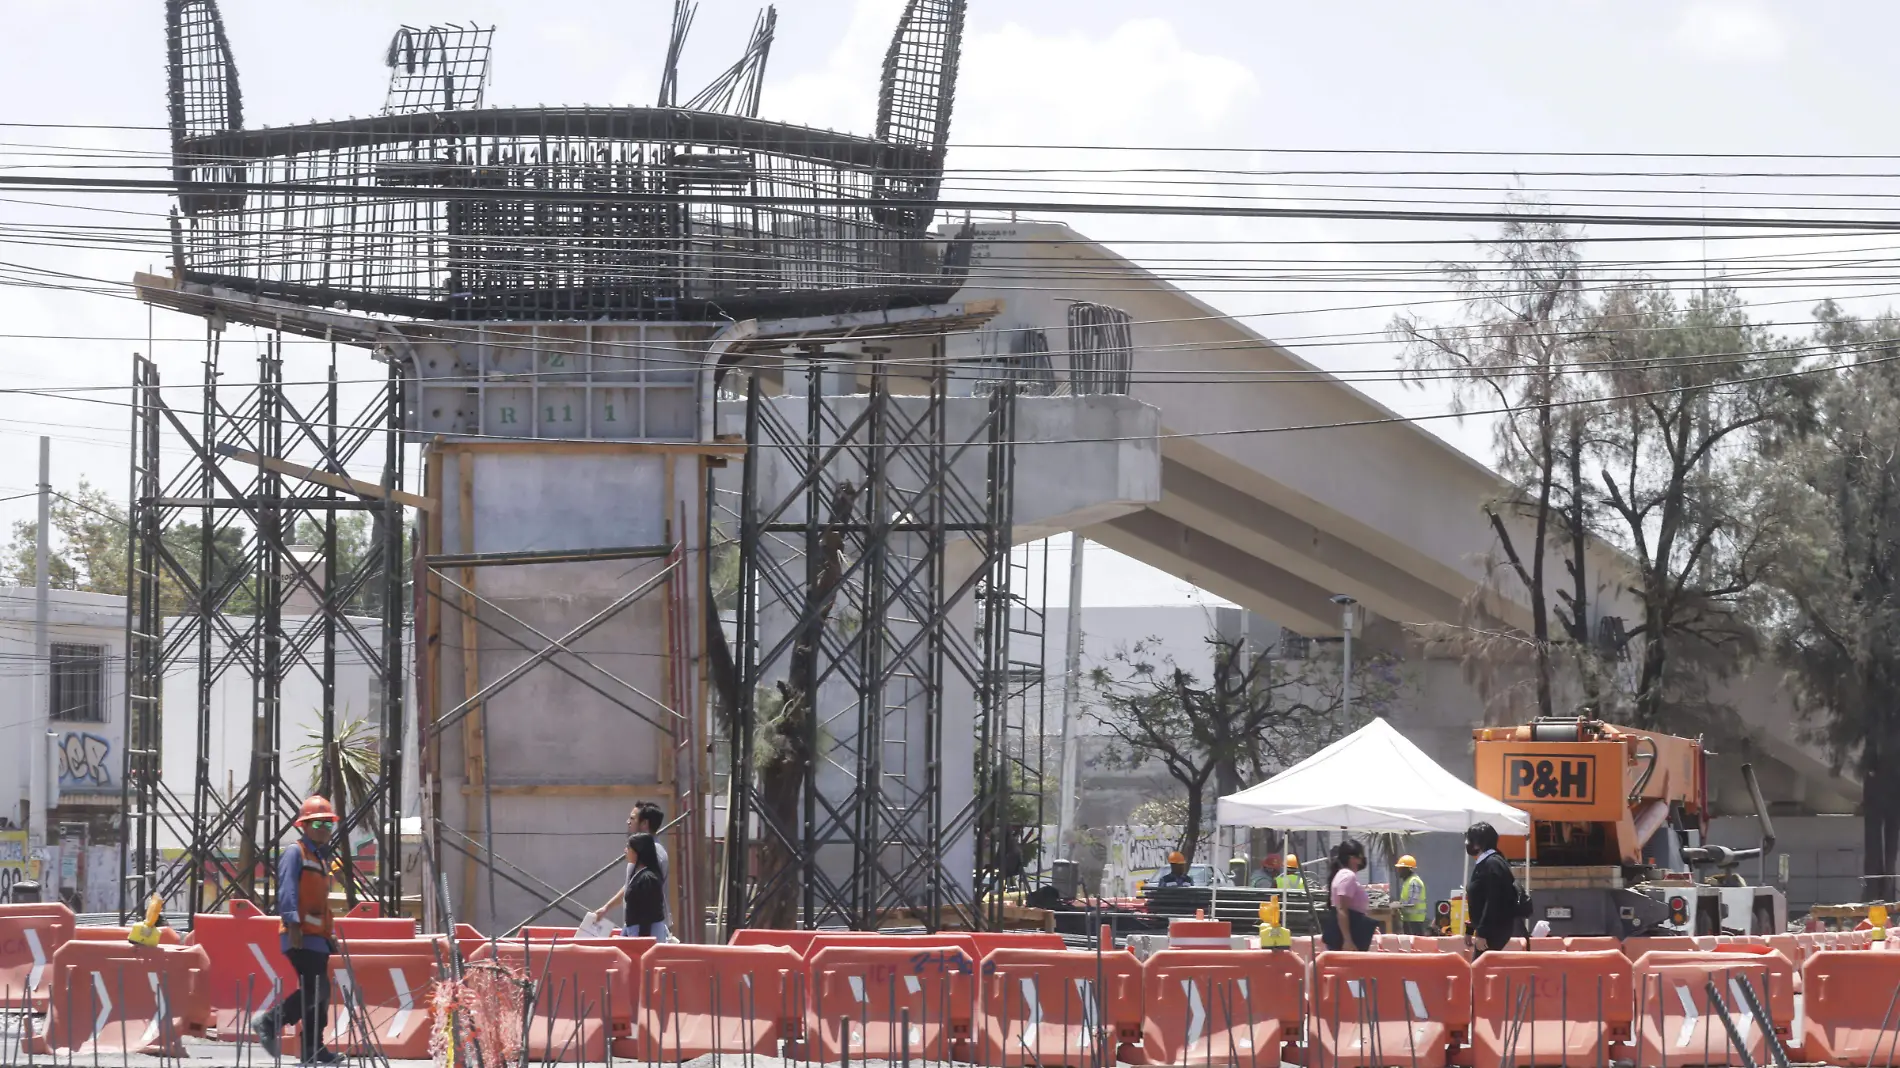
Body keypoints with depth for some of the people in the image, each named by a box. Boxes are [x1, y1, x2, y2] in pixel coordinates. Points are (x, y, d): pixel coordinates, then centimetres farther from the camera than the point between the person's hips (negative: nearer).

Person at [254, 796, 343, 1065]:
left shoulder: (322, 858, 22)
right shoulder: (295, 853, -5)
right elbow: (287, 891, -15)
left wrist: (330, 935, 22)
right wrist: (293, 924, -24)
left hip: (317, 935, 9)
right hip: (301, 935, -9)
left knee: (319, 992, 7)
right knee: (317, 988, -18)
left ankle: (313, 1048, 10)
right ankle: (270, 1022, -11)